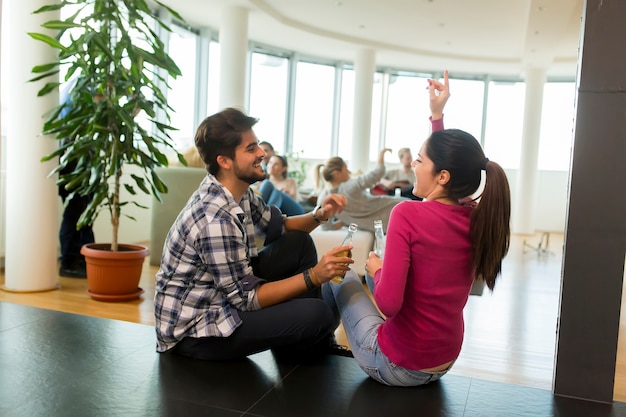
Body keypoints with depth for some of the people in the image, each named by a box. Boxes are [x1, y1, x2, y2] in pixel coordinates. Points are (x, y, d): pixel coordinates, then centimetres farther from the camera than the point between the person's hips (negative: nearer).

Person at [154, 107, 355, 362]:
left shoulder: (238, 193, -2)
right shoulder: (215, 219, -30)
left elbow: (279, 227, 13)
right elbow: (247, 298, -23)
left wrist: (318, 215, -5)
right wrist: (313, 276, -23)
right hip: (193, 332, -9)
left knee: (299, 243, 5)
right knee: (317, 314, -24)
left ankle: (318, 346, 15)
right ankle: (293, 352, 15)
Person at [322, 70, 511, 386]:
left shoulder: (408, 214, -26)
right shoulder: (476, 218, -6)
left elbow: (388, 302, -29)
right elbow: (446, 158, 13)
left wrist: (376, 269, -10)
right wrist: (437, 115, 12)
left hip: (398, 367, -6)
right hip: (444, 364, 7)